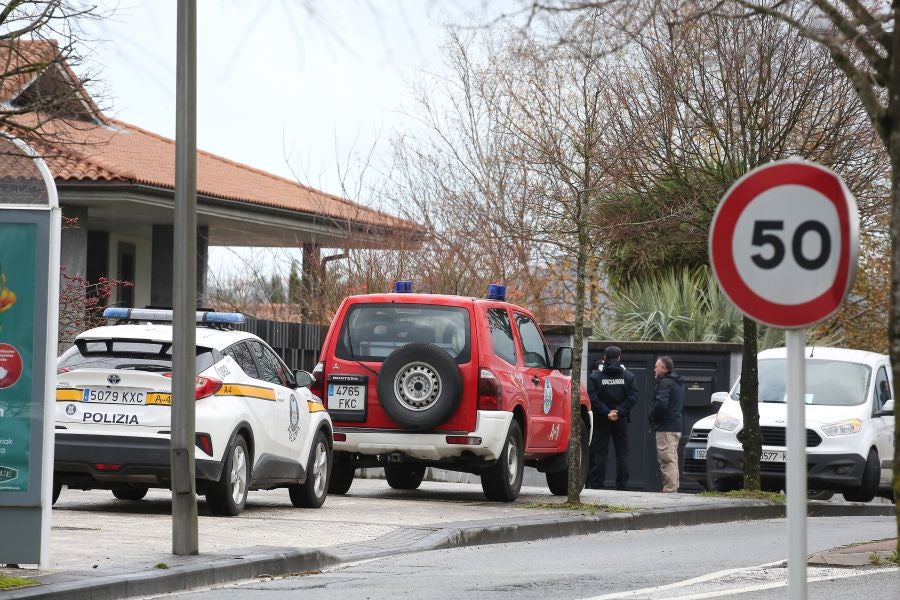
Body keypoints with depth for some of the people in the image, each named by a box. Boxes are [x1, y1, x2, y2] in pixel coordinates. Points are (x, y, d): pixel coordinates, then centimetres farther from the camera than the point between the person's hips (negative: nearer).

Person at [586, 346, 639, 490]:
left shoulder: (595, 376, -1)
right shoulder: (628, 376, 3)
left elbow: (593, 398, -11)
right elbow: (632, 397, -6)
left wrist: (606, 412, -12)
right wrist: (619, 412, -10)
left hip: (601, 420, -1)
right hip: (621, 421, 1)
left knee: (599, 452, 2)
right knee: (622, 452, 6)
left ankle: (596, 484, -1)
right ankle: (622, 484, 3)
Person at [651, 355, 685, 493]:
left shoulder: (665, 382, -12)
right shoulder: (676, 383, 20)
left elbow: (661, 404, -26)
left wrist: (652, 416, -8)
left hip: (666, 427, -10)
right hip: (677, 426, 10)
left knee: (667, 460, -11)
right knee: (672, 460, 16)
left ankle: (669, 489, -14)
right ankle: (673, 488, 19)